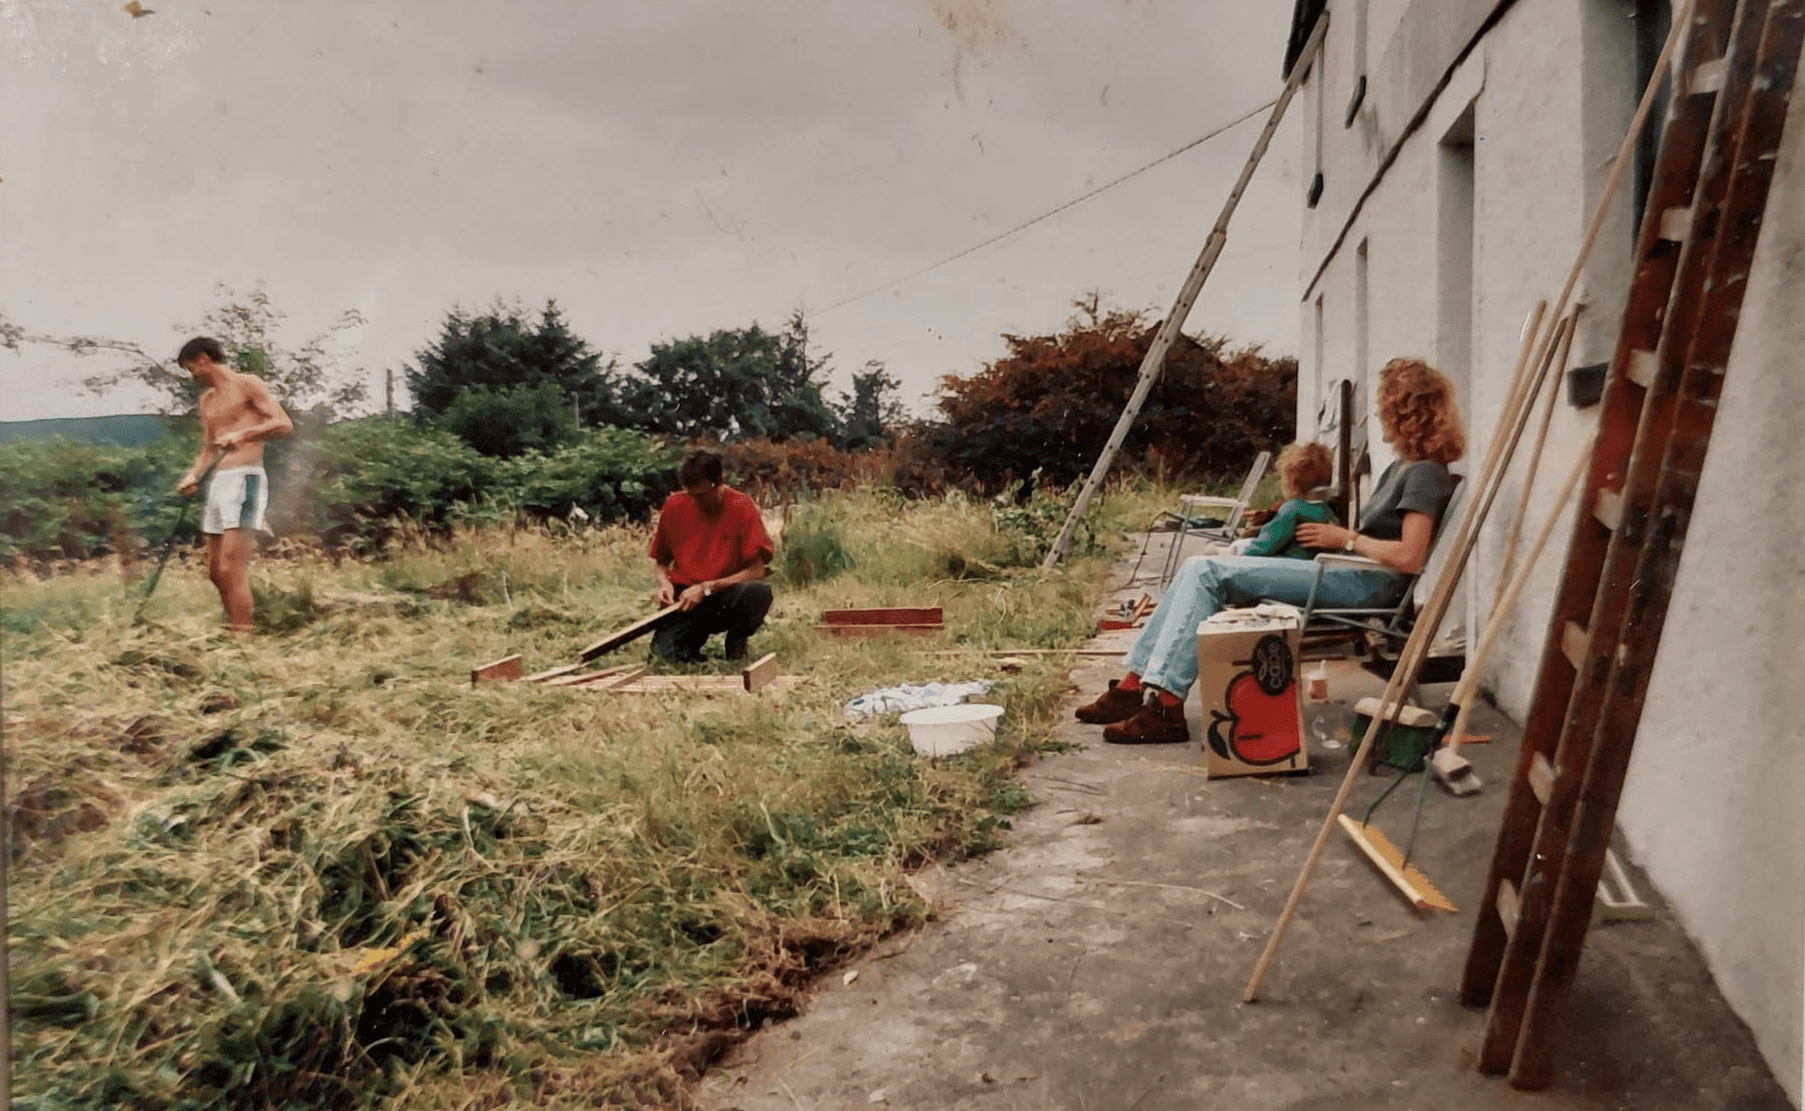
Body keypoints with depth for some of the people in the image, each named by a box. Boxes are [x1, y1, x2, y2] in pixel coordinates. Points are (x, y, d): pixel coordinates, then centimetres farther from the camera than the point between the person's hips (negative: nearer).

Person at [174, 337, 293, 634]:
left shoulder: (247, 385, -1)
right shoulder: (207, 399, 23)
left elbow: (284, 423, -11)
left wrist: (243, 434, -22)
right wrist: (194, 475, 7)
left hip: (245, 478, -9)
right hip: (218, 482, 9)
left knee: (232, 570, -16)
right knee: (215, 572, 8)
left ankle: (242, 639, -16)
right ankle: (233, 632, 17)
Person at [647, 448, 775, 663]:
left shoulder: (742, 508, -10)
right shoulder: (674, 507, -1)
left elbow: (757, 571, -14)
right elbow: (661, 561, 12)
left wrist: (707, 588, -19)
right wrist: (664, 583, -11)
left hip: (727, 598, -1)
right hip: (685, 600, 1)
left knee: (758, 592, -34)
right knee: (666, 650, -28)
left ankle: (736, 642, -2)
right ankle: (696, 637, 10)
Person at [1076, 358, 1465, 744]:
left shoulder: (1425, 474, -9)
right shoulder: (1402, 466, 22)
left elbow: (1409, 557, -20)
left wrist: (1347, 539, -10)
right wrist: (1334, 531, 6)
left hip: (1363, 582, -10)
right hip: (1347, 570, 10)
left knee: (1207, 573, -19)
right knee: (1199, 569, -1)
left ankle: (1166, 706, -21)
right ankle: (1132, 685, -3)